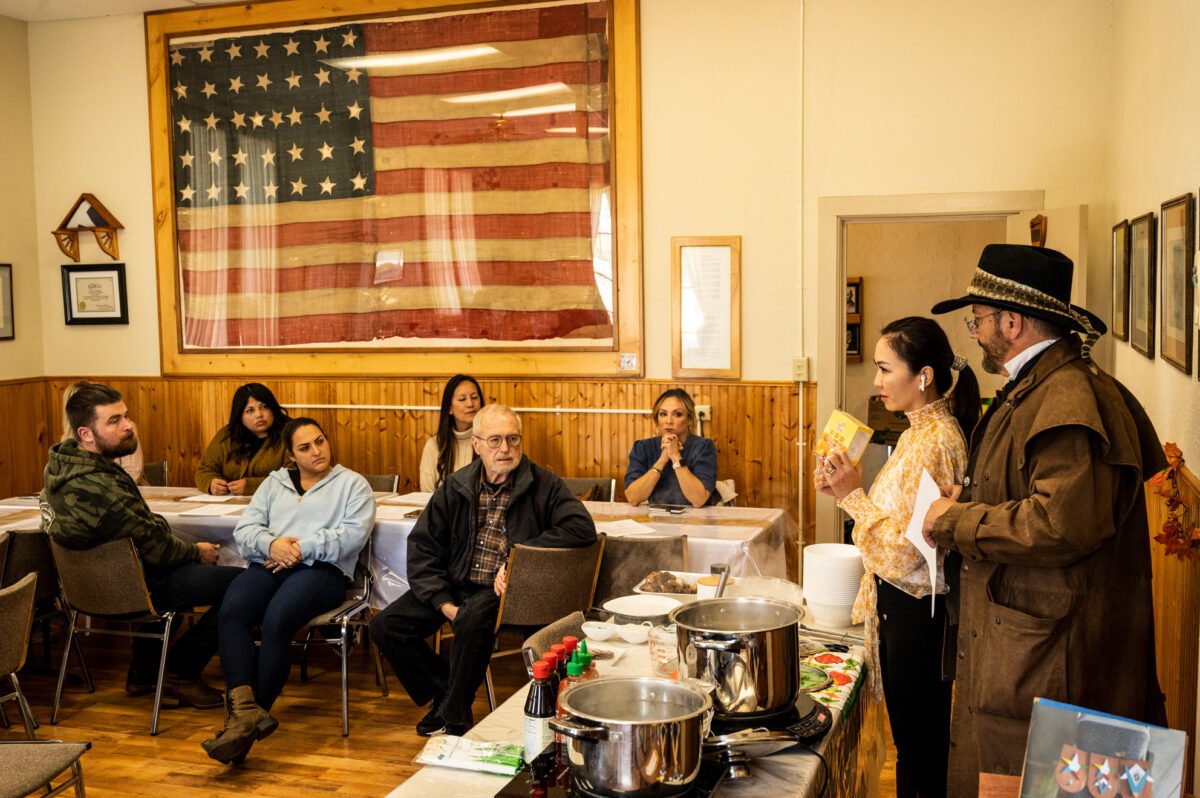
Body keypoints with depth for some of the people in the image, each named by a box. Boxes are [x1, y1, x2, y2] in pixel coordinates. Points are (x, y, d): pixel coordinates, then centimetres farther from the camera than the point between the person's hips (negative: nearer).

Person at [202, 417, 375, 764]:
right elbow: (245, 528, 14)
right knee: (231, 611, -29)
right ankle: (245, 709, -38)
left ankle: (246, 718, -25)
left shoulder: (352, 484, 15)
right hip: (270, 565, 4)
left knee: (277, 619, -33)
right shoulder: (274, 482, 27)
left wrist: (302, 548, -12)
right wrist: (272, 544, -9)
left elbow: (355, 533, -3)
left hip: (323, 569, -4)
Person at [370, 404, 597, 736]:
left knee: (472, 619, -35)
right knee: (385, 626, -9)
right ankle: (444, 693, 9)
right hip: (454, 586, 5)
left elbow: (582, 528, -19)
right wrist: (443, 602, -8)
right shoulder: (455, 487, 5)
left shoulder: (542, 485, -5)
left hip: (501, 590, -4)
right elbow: (422, 547, 7)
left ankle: (454, 717, -12)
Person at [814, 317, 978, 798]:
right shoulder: (921, 430, 10)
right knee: (913, 740, 20)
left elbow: (907, 548, -23)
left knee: (918, 745, 5)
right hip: (901, 601, 10)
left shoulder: (935, 441, -21)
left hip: (916, 612, -10)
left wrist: (853, 496, -18)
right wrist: (846, 491, 4)